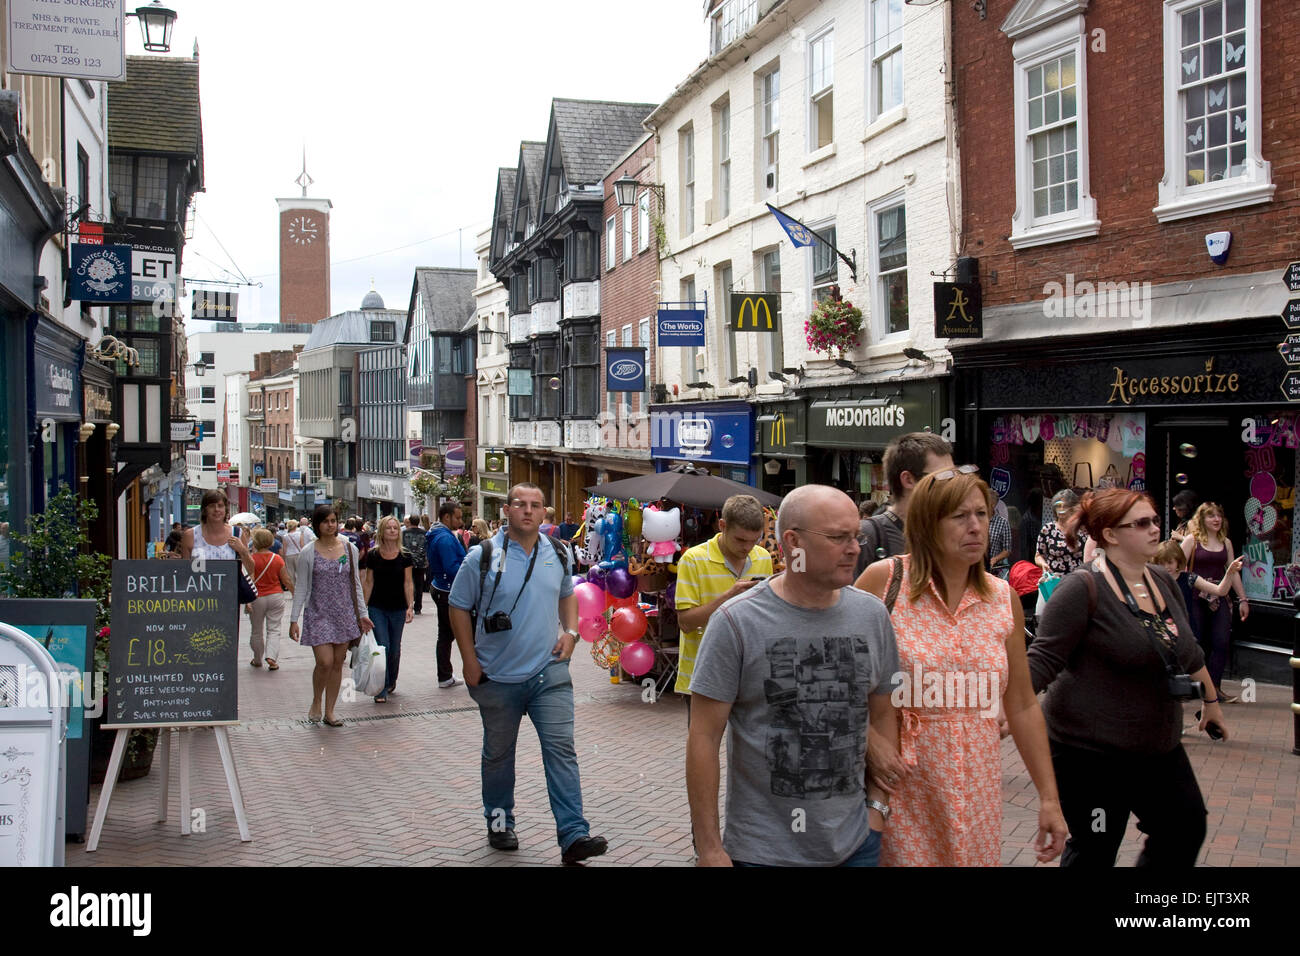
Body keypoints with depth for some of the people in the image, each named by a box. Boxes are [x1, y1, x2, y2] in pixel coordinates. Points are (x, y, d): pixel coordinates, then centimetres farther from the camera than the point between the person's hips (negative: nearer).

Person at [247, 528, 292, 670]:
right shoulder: (277, 559, -3)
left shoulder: (251, 559, -11)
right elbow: (286, 581, 1)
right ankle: (271, 657, -13)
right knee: (273, 629, 5)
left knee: (256, 631, 14)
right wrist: (295, 593, 17)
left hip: (257, 598, -1)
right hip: (276, 597, 1)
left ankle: (257, 660, 26)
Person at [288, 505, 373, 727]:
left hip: (344, 614, 3)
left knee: (338, 663, 5)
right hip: (318, 614, -3)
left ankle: (329, 711, 16)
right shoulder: (308, 553, -3)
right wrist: (294, 619, -4)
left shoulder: (350, 549, 5)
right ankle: (316, 702, 14)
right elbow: (301, 588, 0)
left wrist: (362, 614, 9)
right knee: (325, 662, -12)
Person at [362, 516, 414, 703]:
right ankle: (381, 690, -3)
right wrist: (363, 607, 2)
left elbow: (408, 583, 1)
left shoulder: (404, 556, 0)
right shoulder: (373, 555, 0)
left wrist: (410, 606, -7)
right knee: (382, 647, -9)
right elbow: (368, 583, 4)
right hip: (377, 608, -1)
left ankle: (391, 681, 33)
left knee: (395, 649, 9)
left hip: (398, 609, 1)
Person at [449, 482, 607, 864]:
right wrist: (470, 662, -6)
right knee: (498, 754, 14)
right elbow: (459, 608, -1)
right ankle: (499, 822, 33)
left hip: (549, 672, 2)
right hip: (498, 676, -1)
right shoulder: (483, 557, -7)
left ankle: (573, 835, -7)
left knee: (561, 748, -7)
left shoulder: (558, 554, 4)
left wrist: (571, 631, 4)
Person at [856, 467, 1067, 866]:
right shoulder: (884, 580, -8)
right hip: (902, 779, -4)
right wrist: (870, 739, -18)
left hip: (975, 784, 4)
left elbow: (1023, 706, 11)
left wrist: (1049, 797, 10)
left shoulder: (1003, 597, 5)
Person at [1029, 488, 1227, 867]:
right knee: (1094, 851, 4)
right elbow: (1044, 659, -20)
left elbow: (1189, 650, 21)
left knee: (1186, 831, 14)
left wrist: (1211, 700, 30)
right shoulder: (1084, 589, -17)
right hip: (1090, 751, -7)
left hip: (1158, 746, 8)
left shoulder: (1163, 582, 6)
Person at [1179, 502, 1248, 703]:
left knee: (1222, 642, -6)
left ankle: (1214, 687, 2)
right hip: (1196, 598, -4)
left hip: (1220, 598, 4)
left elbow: (1232, 572, 16)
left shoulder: (1226, 542, 13)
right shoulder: (1192, 540, -1)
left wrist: (1243, 599, 15)